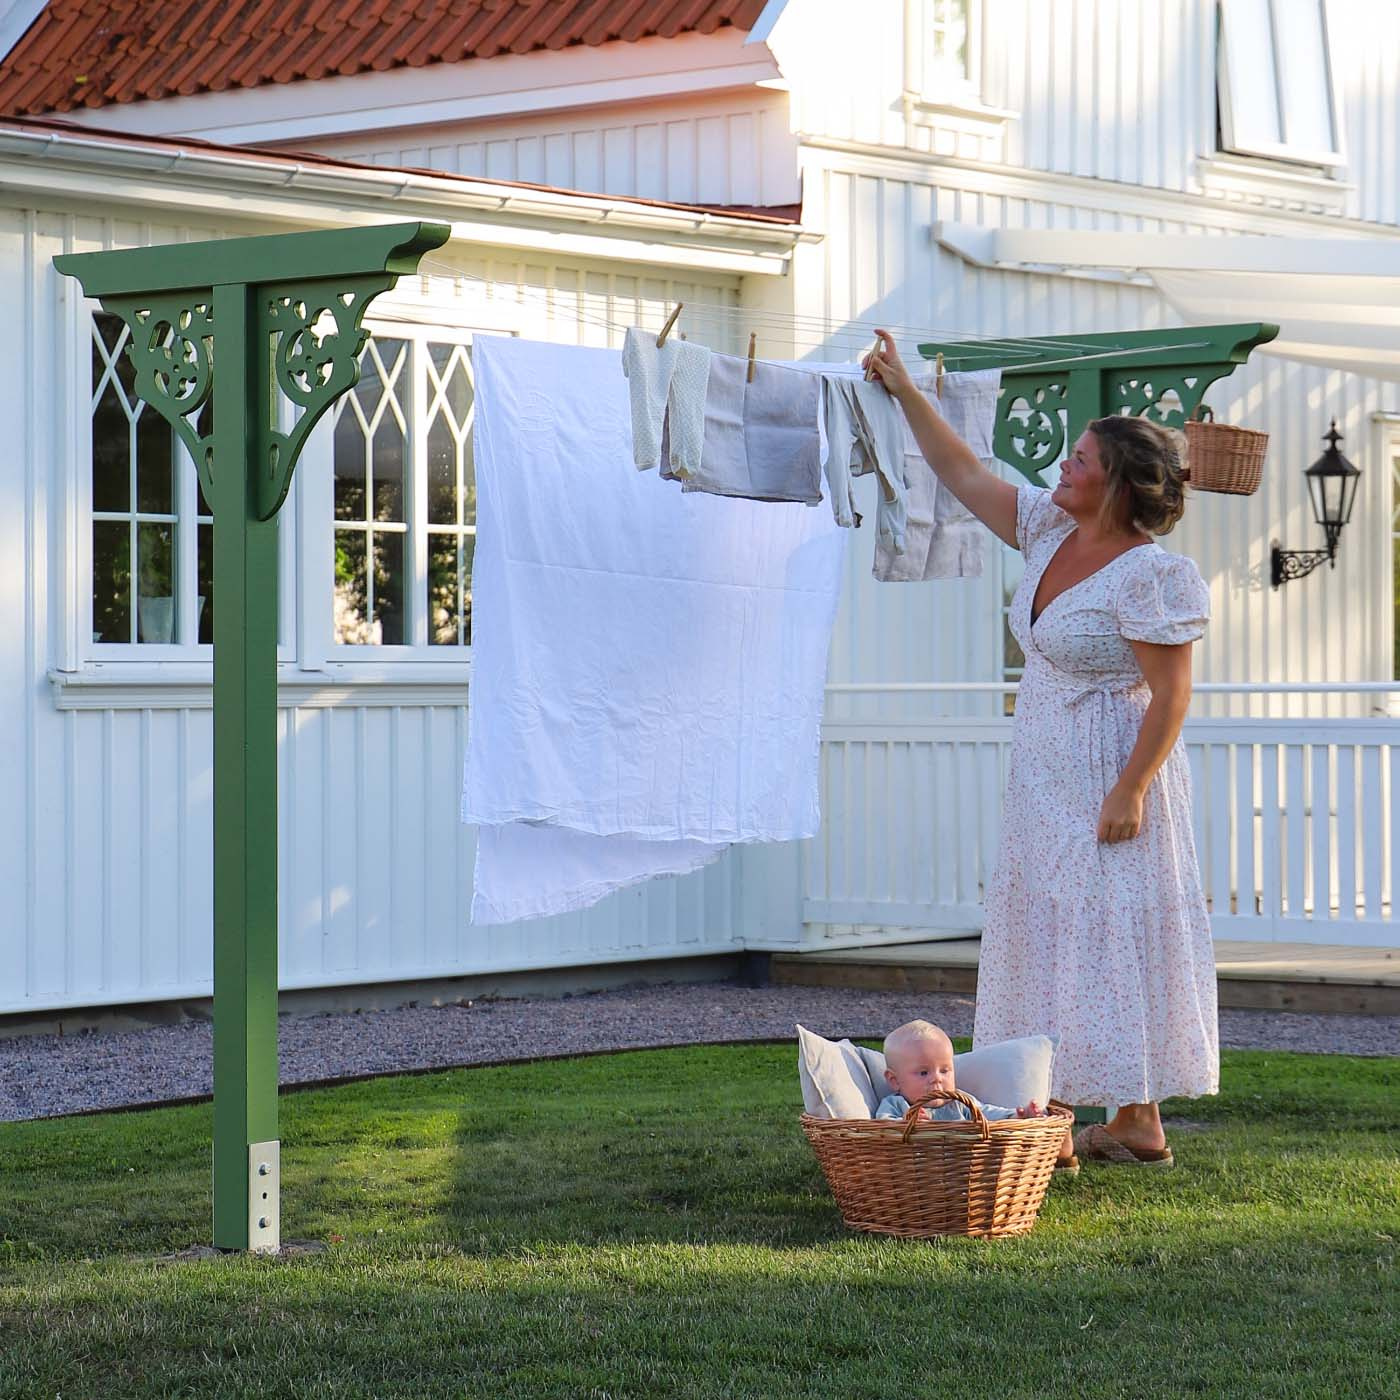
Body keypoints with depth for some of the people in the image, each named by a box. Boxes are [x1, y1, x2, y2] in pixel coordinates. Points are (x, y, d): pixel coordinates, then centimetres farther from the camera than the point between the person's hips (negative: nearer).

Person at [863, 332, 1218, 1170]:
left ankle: (1140, 1125, 1)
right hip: (1049, 785, 9)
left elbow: (1172, 696, -20)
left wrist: (1130, 790, -23)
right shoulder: (1051, 530, 7)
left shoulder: (1148, 575, -19)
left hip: (1110, 781, -9)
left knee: (1120, 940, -5)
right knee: (1053, 939, 11)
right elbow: (966, 477, 16)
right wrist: (906, 393, 14)